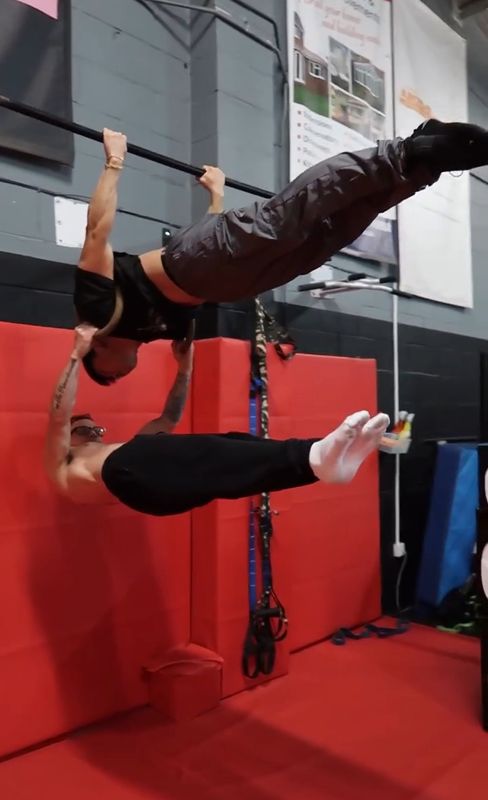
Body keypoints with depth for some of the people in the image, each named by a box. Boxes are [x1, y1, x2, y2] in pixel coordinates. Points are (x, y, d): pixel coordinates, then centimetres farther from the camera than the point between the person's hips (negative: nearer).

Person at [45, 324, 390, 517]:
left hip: (157, 475, 7)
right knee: (204, 456, -33)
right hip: (124, 474, -7)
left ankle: (319, 458, -43)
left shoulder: (126, 445, 45)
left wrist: (185, 367, 35)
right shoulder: (64, 467, 31)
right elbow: (59, 414, 12)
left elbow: (169, 419, 42)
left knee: (230, 445, -21)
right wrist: (78, 355, 6)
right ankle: (312, 458, -56)